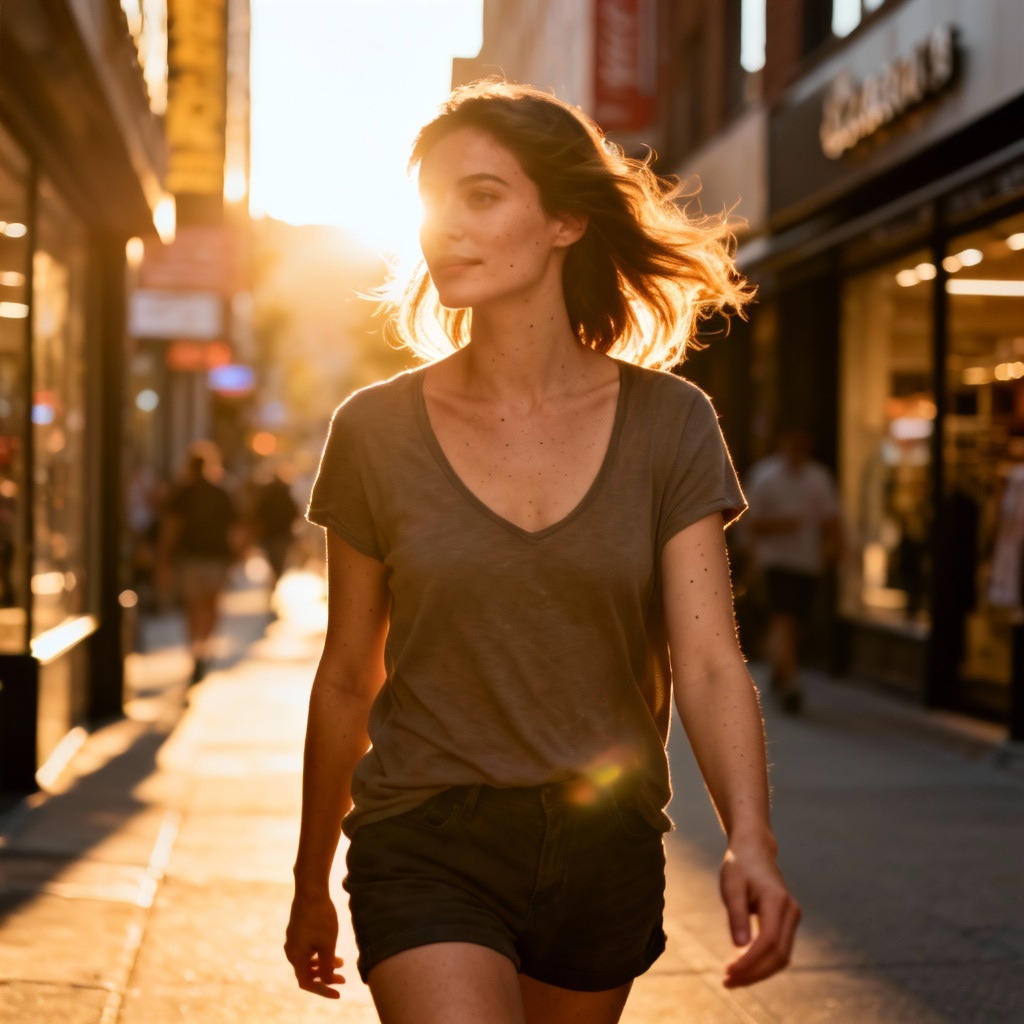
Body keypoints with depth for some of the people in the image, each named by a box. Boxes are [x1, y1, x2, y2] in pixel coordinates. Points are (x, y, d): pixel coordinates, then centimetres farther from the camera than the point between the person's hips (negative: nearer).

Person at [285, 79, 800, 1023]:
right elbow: (347, 679, 5)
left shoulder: (669, 424, -3)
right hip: (429, 847, -1)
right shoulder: (377, 430, -3)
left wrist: (751, 842, -27)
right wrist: (311, 884, 13)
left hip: (607, 849, 2)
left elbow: (709, 662, -10)